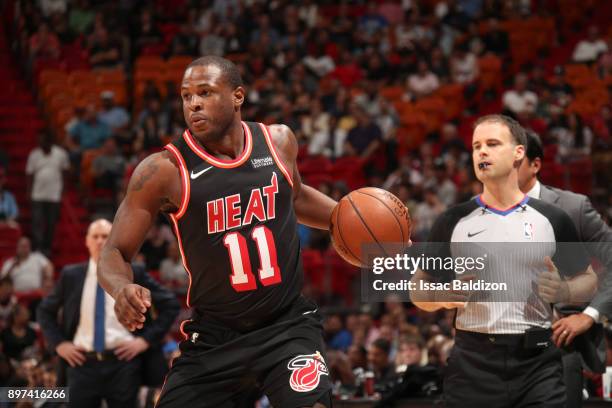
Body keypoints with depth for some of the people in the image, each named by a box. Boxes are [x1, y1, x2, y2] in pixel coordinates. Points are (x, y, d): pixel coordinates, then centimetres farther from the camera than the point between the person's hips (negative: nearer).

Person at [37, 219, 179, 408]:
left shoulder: (133, 274, 4)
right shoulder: (71, 275, 8)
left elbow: (170, 305, 6)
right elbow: (44, 310, 18)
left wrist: (146, 339, -3)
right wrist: (59, 344, 4)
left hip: (122, 362, -1)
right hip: (83, 364, 1)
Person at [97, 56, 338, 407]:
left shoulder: (279, 141, 1)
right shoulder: (165, 170, -11)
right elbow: (115, 254, -7)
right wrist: (123, 289, -29)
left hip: (287, 326, 1)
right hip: (213, 337, -1)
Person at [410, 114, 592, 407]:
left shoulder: (553, 220, 5)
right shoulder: (453, 221, 6)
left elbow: (587, 281, 13)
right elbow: (419, 290, 10)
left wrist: (563, 292, -8)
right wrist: (443, 298, -12)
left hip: (538, 361, 0)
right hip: (473, 361, 0)